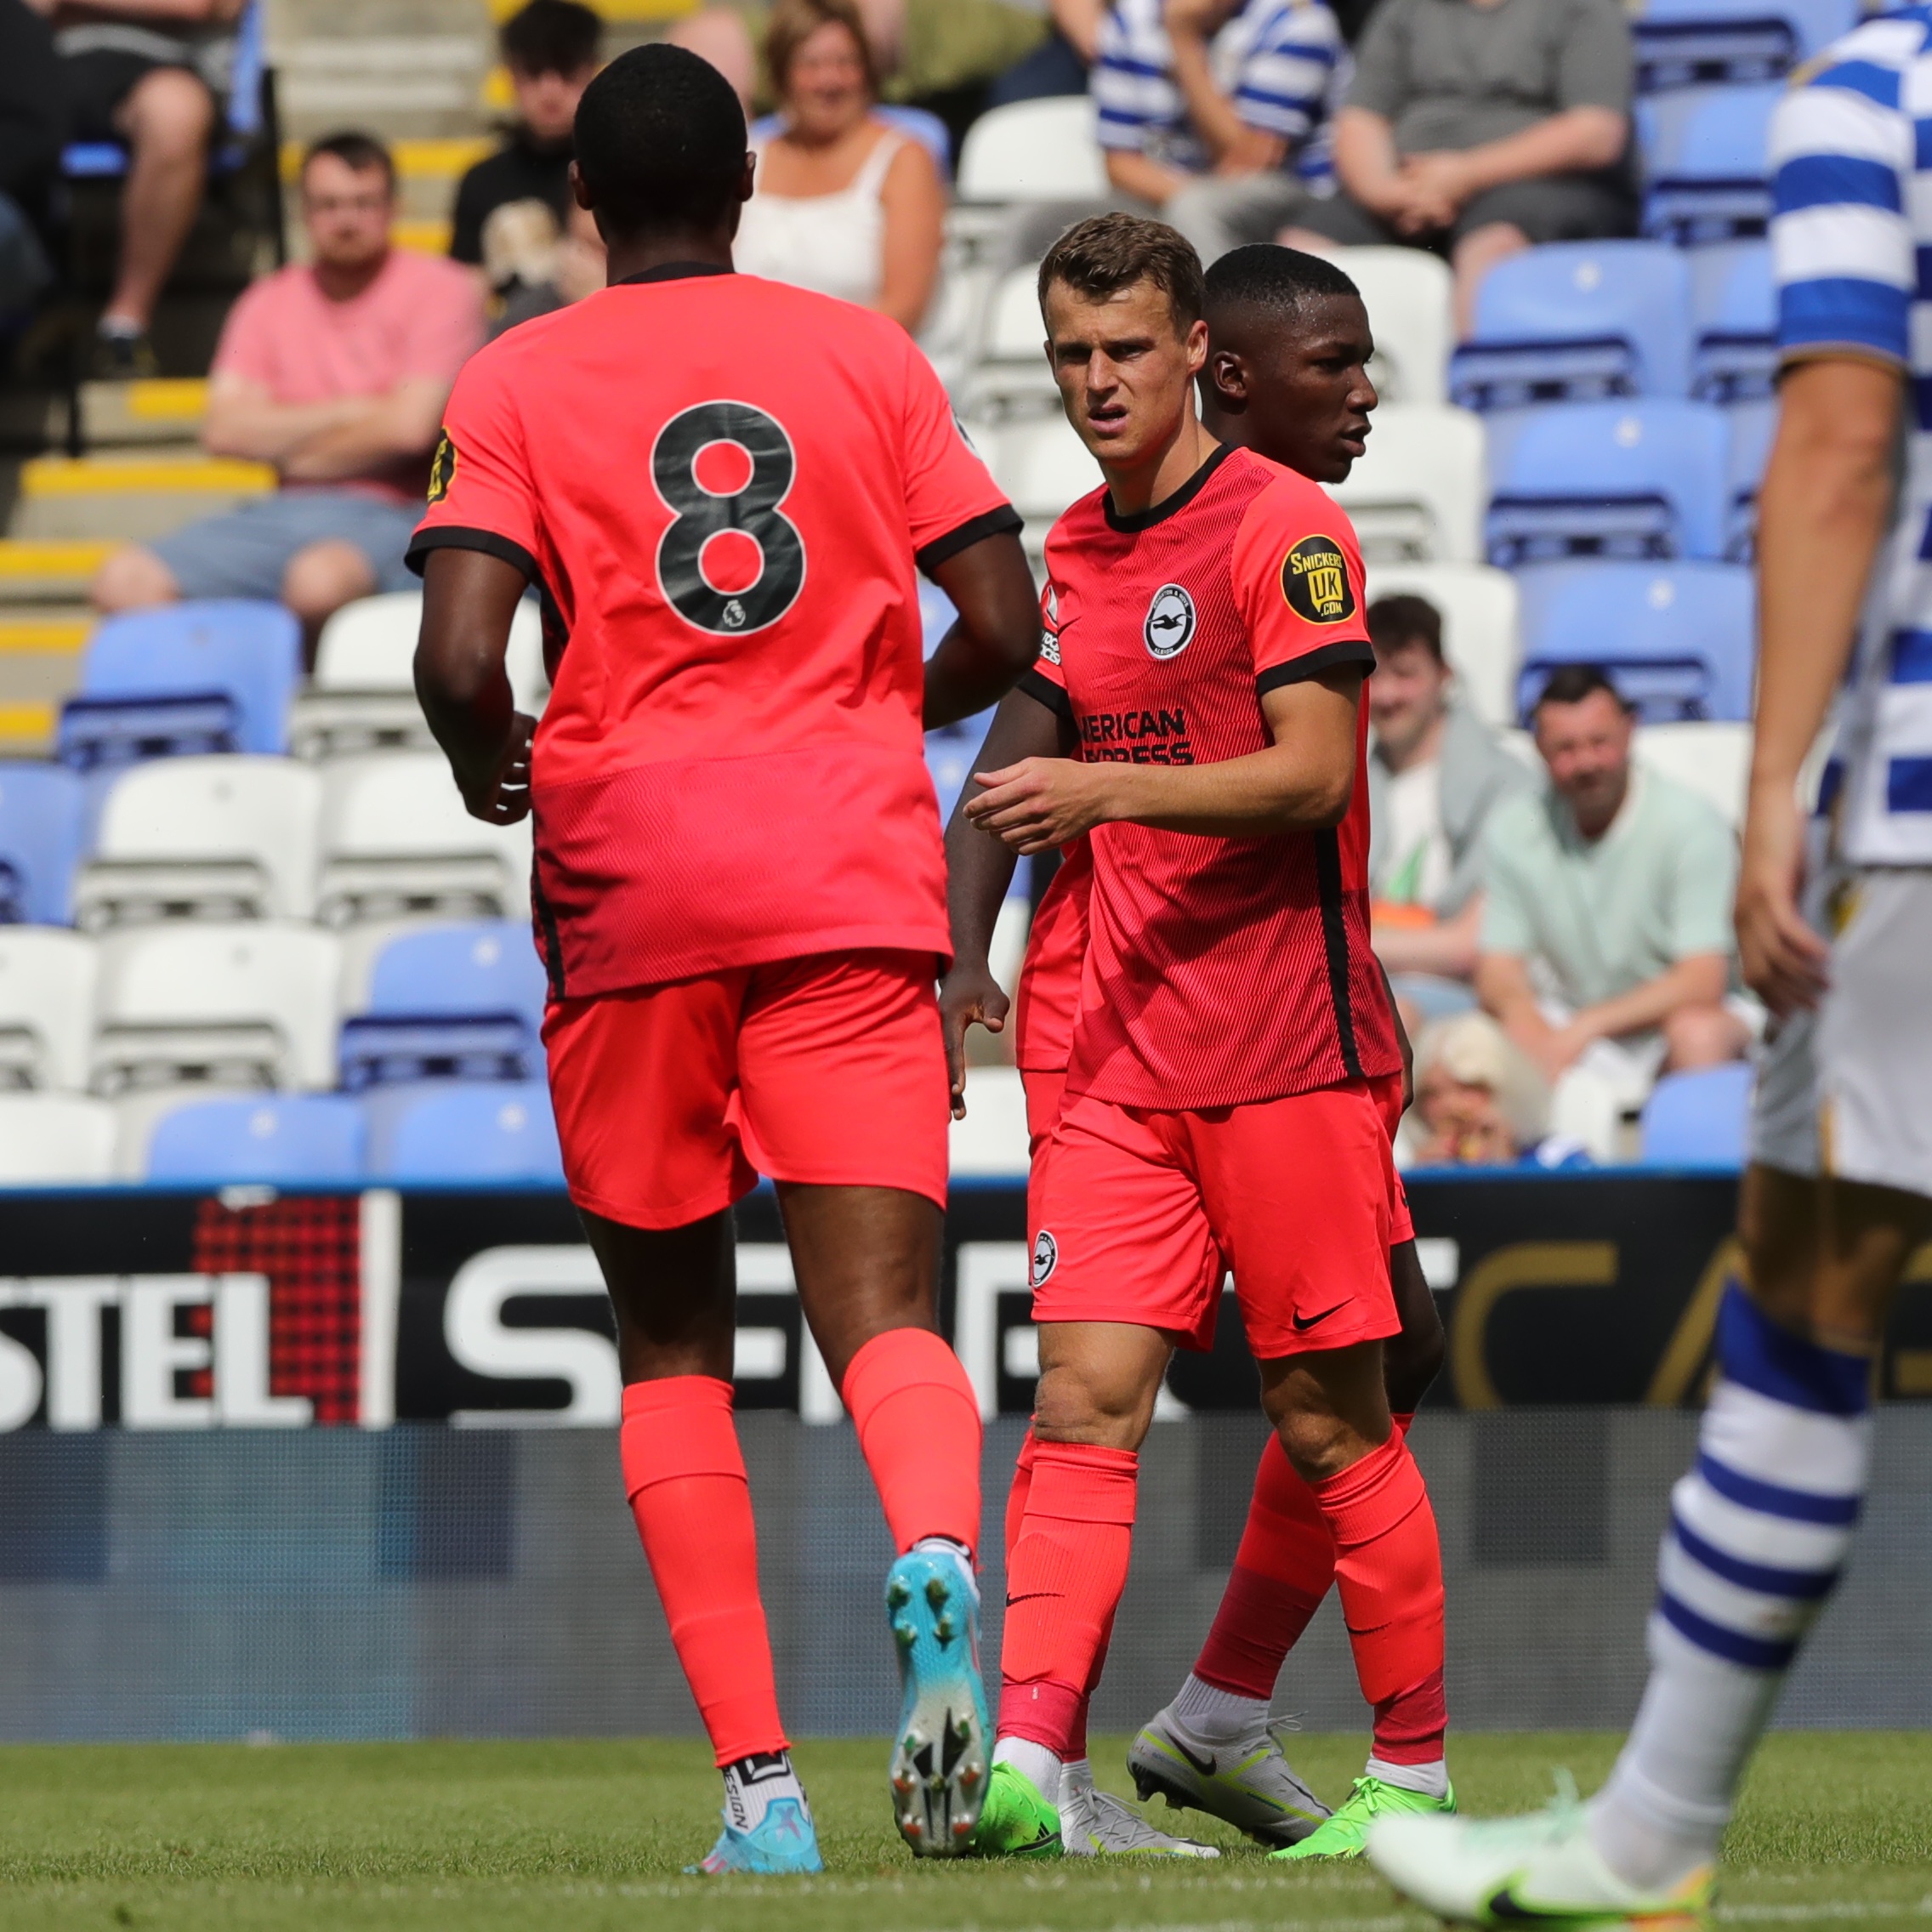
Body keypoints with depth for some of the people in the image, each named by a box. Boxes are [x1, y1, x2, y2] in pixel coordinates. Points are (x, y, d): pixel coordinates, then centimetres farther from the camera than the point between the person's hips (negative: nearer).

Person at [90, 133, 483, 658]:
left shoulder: (437, 289, 2)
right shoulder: (269, 303, 15)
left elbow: (409, 427, -10)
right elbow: (225, 431, 2)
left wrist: (291, 451, 3)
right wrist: (352, 412, -4)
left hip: (390, 517, -5)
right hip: (282, 516, 5)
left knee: (319, 579, -41)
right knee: (124, 582, -18)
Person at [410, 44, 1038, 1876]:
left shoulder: (512, 384, 4)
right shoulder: (865, 354, 10)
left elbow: (459, 659, -9)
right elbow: (1002, 627, 6)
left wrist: (495, 775, 12)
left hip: (631, 881, -1)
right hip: (855, 882, 1)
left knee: (671, 1340, 11)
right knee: (880, 1313, -7)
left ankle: (760, 1782, 3)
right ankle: (935, 1554, -42)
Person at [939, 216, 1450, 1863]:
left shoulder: (1284, 527, -7)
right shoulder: (1074, 549, 15)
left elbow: (1311, 770, -17)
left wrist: (1101, 791, -27)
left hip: (1292, 1046, -6)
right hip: (1125, 1052, 6)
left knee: (1331, 1421, 0)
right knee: (1086, 1398, -8)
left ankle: (1419, 1774, 12)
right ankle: (1025, 1765, -18)